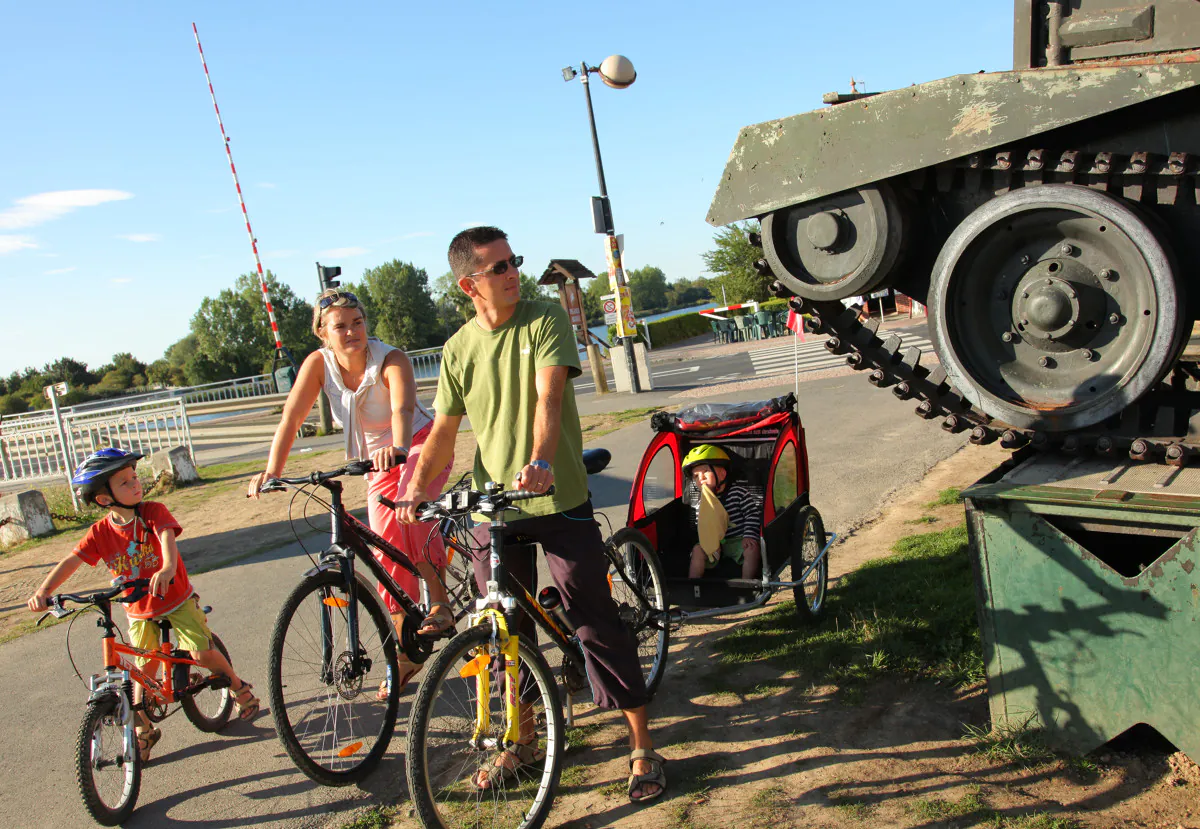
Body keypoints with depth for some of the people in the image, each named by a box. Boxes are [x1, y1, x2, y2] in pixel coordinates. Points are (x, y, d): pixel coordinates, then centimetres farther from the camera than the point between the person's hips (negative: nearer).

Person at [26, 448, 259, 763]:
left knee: (201, 652, -14)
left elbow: (166, 537, -34)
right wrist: (44, 590, -35)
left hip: (176, 599, -2)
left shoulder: (153, 512, -17)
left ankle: (239, 687, 13)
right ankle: (144, 730, 27)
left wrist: (167, 567, -55)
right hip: (139, 611, 2)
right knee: (142, 671, 4)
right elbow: (71, 561, -17)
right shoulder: (100, 532, -11)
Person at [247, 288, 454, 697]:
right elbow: (291, 418, -18)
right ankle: (406, 651, 13)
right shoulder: (319, 363, -12)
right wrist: (272, 471, -32)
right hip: (378, 459, 5)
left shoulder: (390, 360, -24)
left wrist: (398, 448, -62)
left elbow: (403, 409, -42)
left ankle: (440, 602, -17)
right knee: (387, 548, 0)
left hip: (423, 443, -4)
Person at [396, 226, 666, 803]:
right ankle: (522, 739, 34)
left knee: (596, 624, 0)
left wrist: (540, 460, -37)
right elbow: (443, 430, 9)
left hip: (559, 500, -4)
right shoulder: (459, 349, 6)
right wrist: (415, 489, -5)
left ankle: (642, 747, 13)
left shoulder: (545, 321, -5)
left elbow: (548, 396, -20)